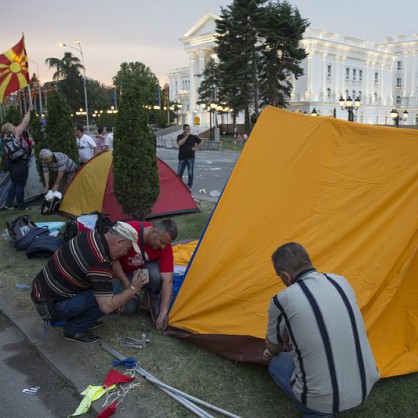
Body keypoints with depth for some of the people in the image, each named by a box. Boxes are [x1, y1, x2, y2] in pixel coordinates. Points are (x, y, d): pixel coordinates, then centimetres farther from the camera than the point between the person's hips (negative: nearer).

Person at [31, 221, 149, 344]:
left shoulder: (90, 235, -2)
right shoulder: (100, 262, -27)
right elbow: (107, 307, -26)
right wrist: (133, 288, -12)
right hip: (50, 306, -9)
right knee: (107, 300, -14)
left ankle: (79, 319, 18)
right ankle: (74, 330, 3)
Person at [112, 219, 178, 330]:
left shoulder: (165, 246, -26)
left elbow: (167, 280, -27)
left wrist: (163, 313, -32)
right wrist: (126, 283, -24)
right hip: (120, 272, -1)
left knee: (156, 274, -34)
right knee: (129, 308, -19)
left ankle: (153, 299, -4)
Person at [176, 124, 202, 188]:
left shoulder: (193, 137, 4)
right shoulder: (180, 136, 3)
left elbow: (201, 142, 12)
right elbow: (179, 143, -18)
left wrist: (197, 148, 1)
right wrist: (186, 136, -16)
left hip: (190, 158, 0)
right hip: (182, 158, 1)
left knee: (190, 173, 0)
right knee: (179, 173, 3)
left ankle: (189, 185, 13)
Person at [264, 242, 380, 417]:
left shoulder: (283, 300, -14)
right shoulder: (341, 282, 1)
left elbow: (272, 347, 7)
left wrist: (274, 351, 33)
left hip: (323, 399, -5)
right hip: (365, 386, 5)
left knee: (278, 363, 24)